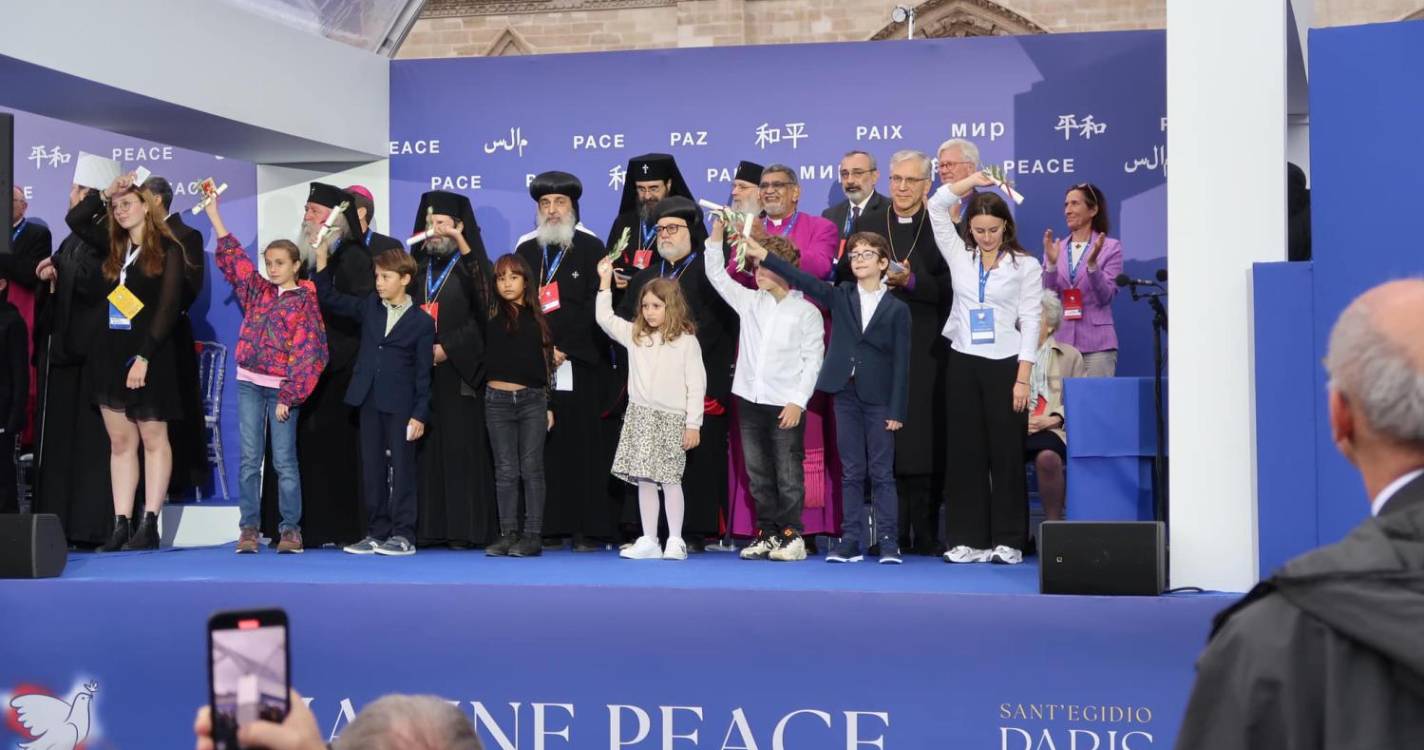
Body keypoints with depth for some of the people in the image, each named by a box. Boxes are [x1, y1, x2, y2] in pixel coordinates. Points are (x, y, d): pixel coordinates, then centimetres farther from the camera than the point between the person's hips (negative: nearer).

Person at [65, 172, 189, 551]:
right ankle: (121, 525, 4)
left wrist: (144, 356, -17)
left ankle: (149, 524, -1)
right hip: (110, 351, 6)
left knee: (153, 439, 0)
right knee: (120, 442, 5)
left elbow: (168, 307, -11)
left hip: (148, 352, -6)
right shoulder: (114, 247, 13)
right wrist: (106, 194, 7)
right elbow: (75, 220, 19)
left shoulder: (167, 249, -5)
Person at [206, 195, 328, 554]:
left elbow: (306, 352, -7)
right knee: (249, 460, 3)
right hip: (249, 384, 4)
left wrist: (289, 396, -11)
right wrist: (213, 213, 3)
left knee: (284, 461, -1)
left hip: (282, 388, -4)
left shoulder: (305, 300, -3)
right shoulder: (258, 291, 10)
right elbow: (233, 256, 8)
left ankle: (291, 529, 5)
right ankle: (248, 528, 6)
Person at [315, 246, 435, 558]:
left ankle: (403, 535, 2)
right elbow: (330, 299, 14)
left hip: (401, 406, -5)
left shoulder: (422, 321, -3)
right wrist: (322, 259, 3)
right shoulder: (369, 306, 10)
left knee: (401, 468, -1)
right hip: (369, 402, 5)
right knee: (372, 469, 7)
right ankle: (377, 533, 13)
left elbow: (424, 373, -4)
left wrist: (420, 414, -9)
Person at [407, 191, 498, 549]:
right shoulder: (419, 267, 17)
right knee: (425, 448, 1)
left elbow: (481, 316, -7)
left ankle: (465, 528, -3)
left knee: (461, 447, -6)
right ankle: (428, 527, 4)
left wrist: (448, 349, -15)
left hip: (459, 370, -4)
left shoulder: (473, 267, 2)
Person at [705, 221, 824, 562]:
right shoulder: (750, 301, 11)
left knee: (788, 475, -1)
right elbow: (716, 273, 9)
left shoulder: (806, 312, -2)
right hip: (750, 402, 5)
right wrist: (718, 230, 0)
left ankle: (792, 536, 6)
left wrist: (798, 401, -11)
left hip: (786, 406, -5)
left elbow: (813, 360, -4)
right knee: (758, 474, 9)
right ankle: (767, 534, 17)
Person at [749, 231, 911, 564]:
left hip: (879, 399, -3)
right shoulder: (840, 297, 9)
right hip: (845, 393, 3)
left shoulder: (897, 309, 1)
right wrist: (762, 254, -15)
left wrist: (897, 410, -7)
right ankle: (851, 540, 9)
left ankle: (888, 541, 4)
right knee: (851, 473, 6)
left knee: (882, 473, 0)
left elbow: (901, 362, -2)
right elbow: (804, 280, -3)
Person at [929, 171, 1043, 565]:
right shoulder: (959, 258, 9)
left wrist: (1023, 377, -10)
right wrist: (972, 181, 1)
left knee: (1005, 452, 0)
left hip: (1005, 365, -3)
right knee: (965, 452, 3)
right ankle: (969, 540, 7)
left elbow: (1030, 321, -4)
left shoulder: (1025, 265, 0)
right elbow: (936, 207, 6)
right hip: (964, 362, 3)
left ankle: (1008, 541, 6)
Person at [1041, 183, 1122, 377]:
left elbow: (1106, 297, -6)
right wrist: (1051, 263, -11)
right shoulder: (1055, 248, 11)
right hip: (1060, 342, 3)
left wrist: (1092, 264, -20)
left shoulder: (1110, 248, 2)